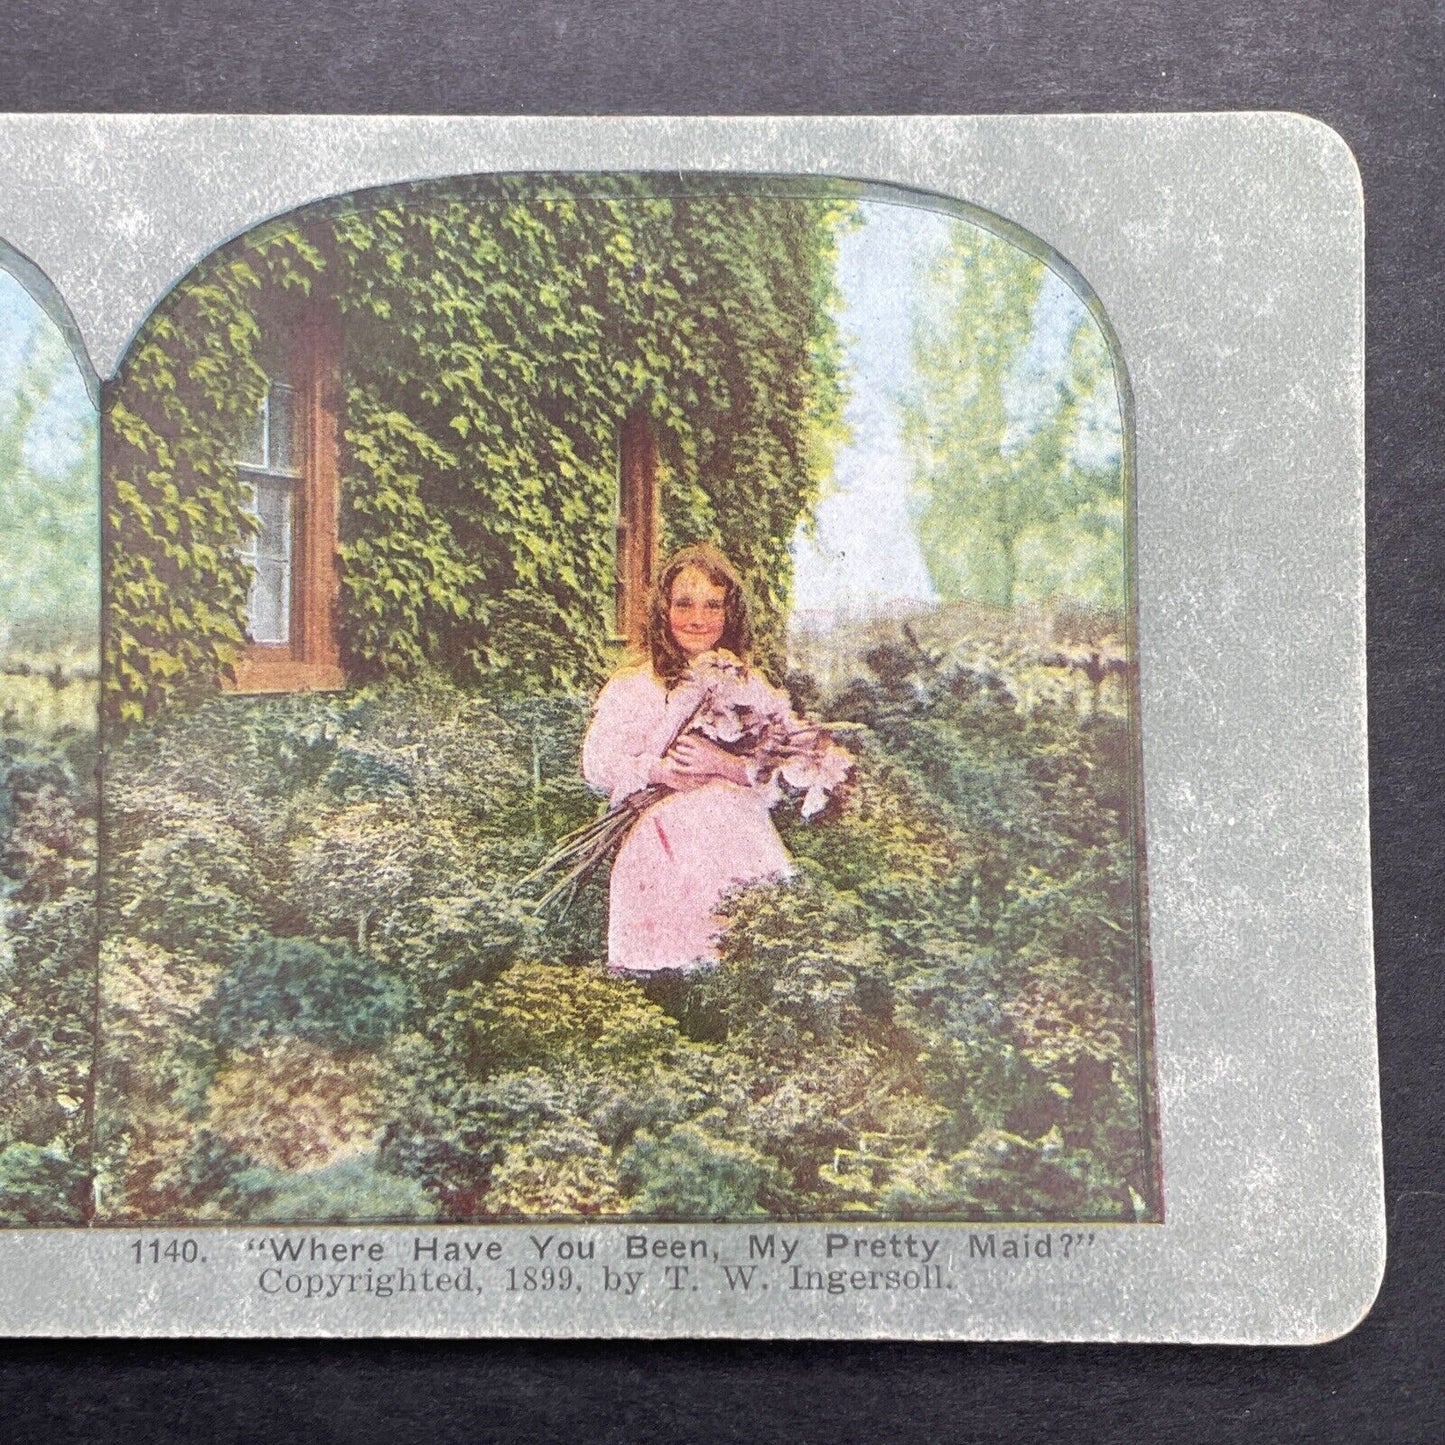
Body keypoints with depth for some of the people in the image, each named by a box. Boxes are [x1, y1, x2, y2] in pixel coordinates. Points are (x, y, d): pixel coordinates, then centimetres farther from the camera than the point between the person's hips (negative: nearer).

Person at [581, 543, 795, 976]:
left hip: (734, 822, 0)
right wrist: (658, 769, -13)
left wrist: (726, 765, -15)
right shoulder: (631, 687, 12)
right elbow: (597, 765, 4)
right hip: (656, 824, 0)